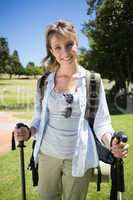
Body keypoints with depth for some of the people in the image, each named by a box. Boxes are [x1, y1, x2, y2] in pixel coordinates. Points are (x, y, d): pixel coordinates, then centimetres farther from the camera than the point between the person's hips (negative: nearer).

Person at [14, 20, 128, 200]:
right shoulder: (44, 82, 0)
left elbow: (101, 122, -5)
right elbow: (38, 118, 8)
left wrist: (112, 142, -25)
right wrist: (28, 132, -13)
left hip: (79, 159, -2)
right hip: (47, 156, 2)